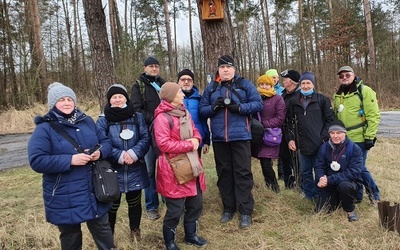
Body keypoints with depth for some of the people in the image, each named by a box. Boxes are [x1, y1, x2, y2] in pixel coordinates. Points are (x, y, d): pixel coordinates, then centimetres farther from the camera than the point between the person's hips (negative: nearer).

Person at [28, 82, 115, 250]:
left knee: (102, 229, 18)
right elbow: (36, 161, -18)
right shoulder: (44, 128, -10)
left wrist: (100, 152, -14)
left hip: (95, 192, 4)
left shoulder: (87, 121, 6)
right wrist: (70, 160, -25)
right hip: (65, 198, -4)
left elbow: (106, 142, 10)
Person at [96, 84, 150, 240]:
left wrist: (133, 153, -19)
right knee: (112, 205, 10)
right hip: (113, 171, -2)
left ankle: (135, 230, 41)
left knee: (134, 202, 18)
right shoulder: (103, 120, -5)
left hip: (135, 170, 2)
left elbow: (145, 138, -4)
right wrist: (120, 156, -21)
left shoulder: (137, 117, 1)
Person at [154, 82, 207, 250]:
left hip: (192, 165, 9)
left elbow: (194, 130, 18)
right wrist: (189, 144, -17)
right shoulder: (162, 117, -16)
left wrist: (196, 140, -5)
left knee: (196, 203, 17)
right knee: (175, 209, 3)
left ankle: (191, 235, 38)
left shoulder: (184, 112, 12)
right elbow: (164, 144, -21)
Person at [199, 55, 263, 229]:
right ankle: (228, 208, 24)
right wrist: (214, 106, -13)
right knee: (224, 173, 10)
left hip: (240, 136, -3)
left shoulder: (245, 84, 4)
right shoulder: (211, 88, 11)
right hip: (219, 138, 3)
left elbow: (258, 104, -3)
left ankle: (245, 211, 9)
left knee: (242, 173, -1)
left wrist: (239, 107, -17)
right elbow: (202, 110, 7)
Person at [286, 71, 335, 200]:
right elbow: (290, 121, 11)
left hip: (319, 145, -3)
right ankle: (309, 196, 26)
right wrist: (291, 139, 3)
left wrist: (324, 137, -8)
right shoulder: (294, 101, 9)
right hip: (302, 145, 3)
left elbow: (329, 120, 0)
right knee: (305, 173, 12)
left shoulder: (322, 99, 1)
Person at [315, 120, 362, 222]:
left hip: (349, 183, -4)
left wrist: (330, 180, -29)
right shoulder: (324, 147, 0)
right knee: (320, 210, -9)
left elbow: (353, 172, -22)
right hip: (330, 186, 4)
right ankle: (338, 201, 24)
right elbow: (319, 166, -3)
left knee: (344, 185, -38)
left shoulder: (354, 148, -14)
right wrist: (321, 178, -27)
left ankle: (350, 210, -7)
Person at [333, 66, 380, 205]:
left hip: (359, 139, -6)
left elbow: (373, 116, -11)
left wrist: (370, 136, -15)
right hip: (344, 139, 6)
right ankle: (357, 195, 27)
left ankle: (374, 195, 18)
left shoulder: (364, 91, -7)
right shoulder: (337, 95, 13)